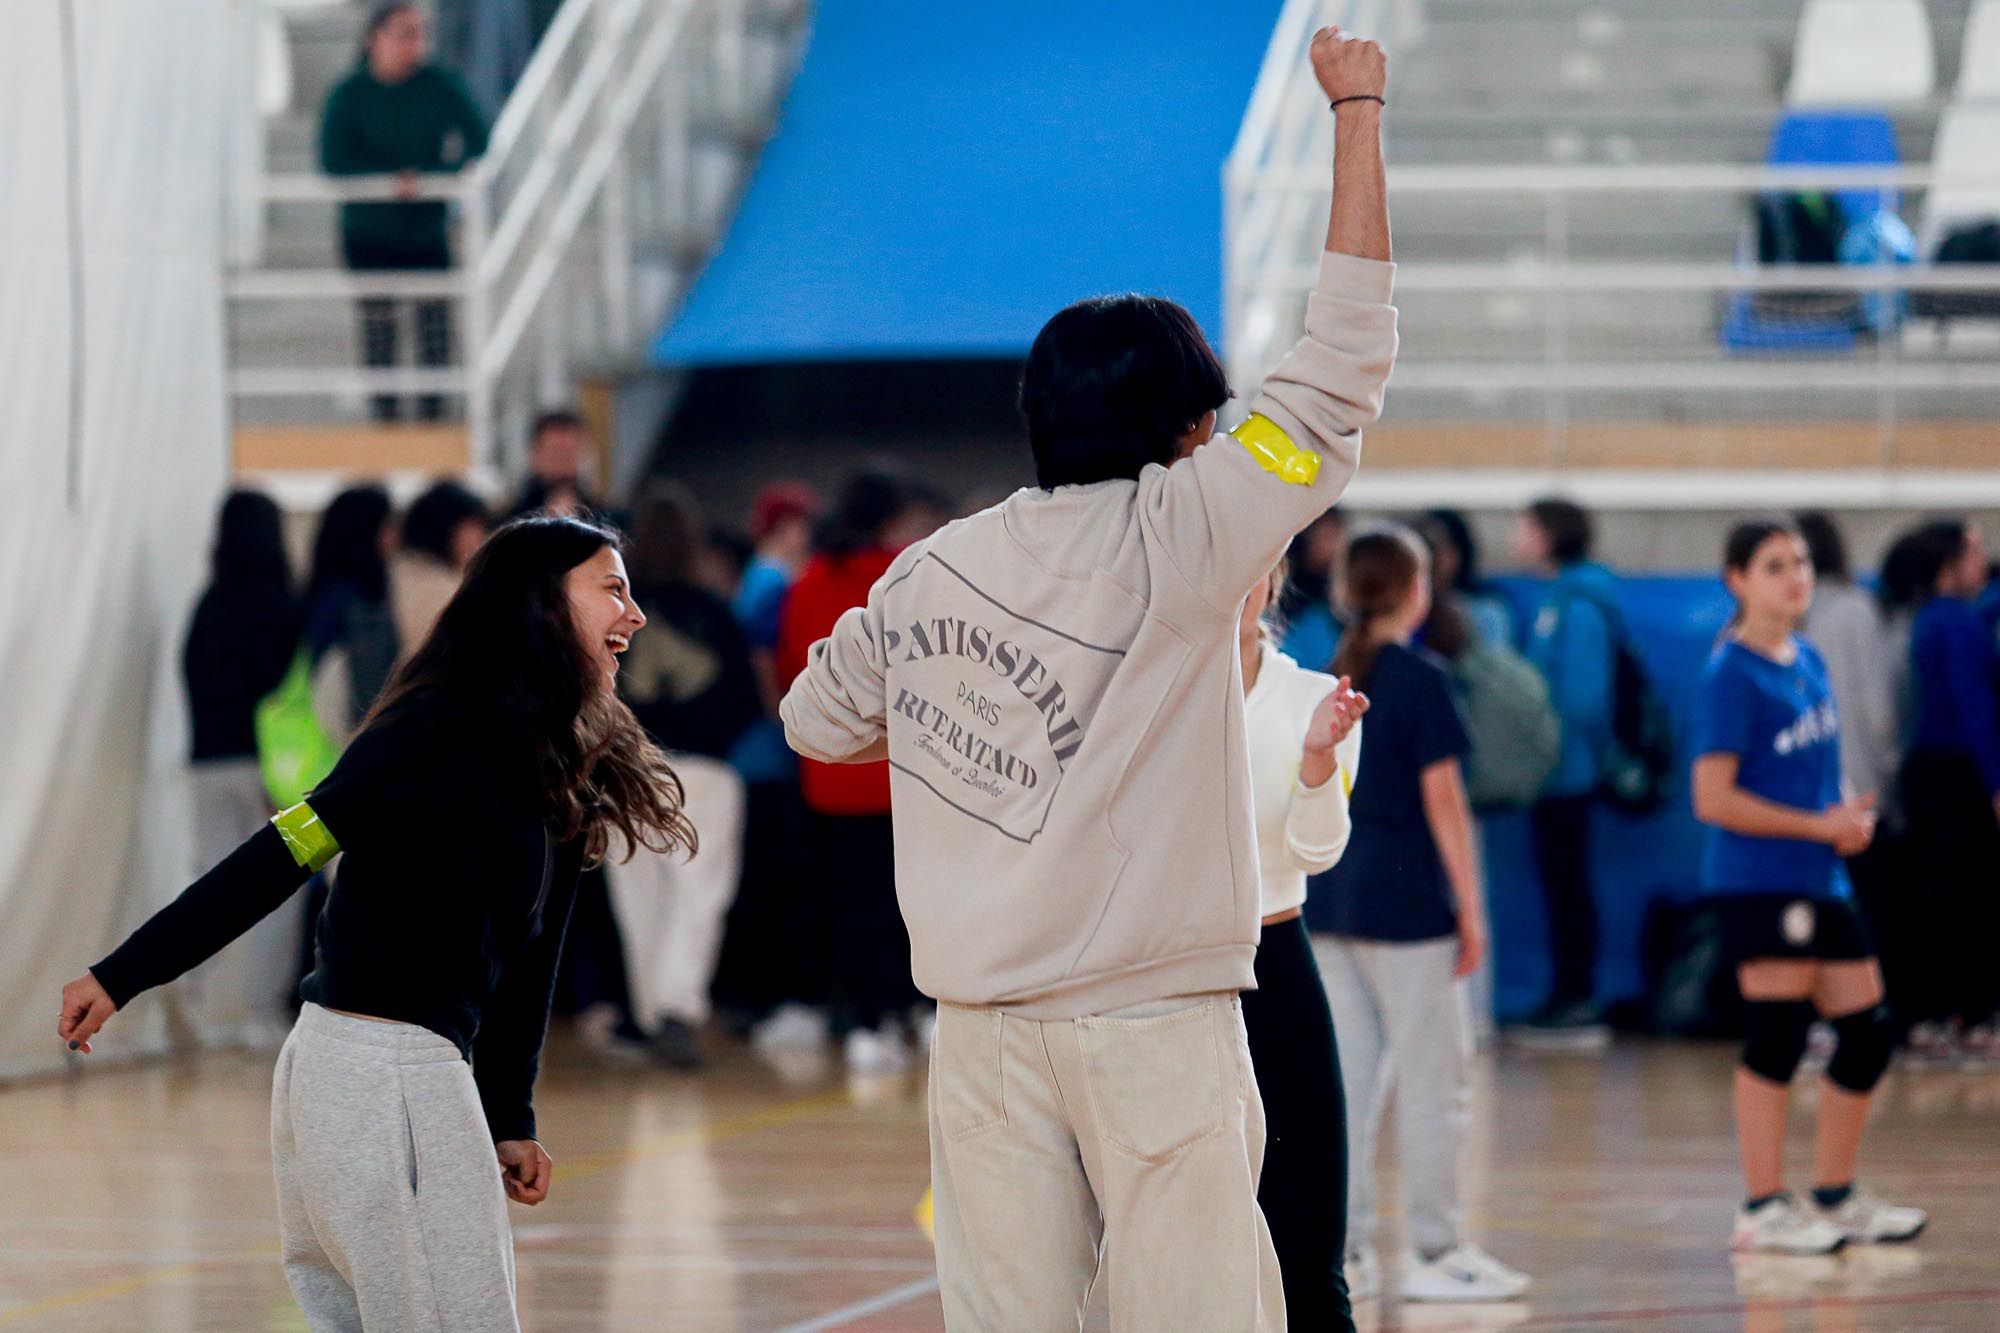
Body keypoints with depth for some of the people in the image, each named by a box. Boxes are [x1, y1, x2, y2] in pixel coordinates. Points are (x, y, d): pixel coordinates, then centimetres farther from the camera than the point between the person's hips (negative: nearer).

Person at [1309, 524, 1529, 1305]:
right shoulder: (1419, 678, -10)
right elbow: (1442, 798, -11)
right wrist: (1471, 907, -8)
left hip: (1332, 899, 6)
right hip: (1405, 903, -6)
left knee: (1347, 1079, 8)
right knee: (1432, 1077, 0)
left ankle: (1343, 1249, 7)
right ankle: (1436, 1253, 2)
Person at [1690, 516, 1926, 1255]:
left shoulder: (1808, 662, 12)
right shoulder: (1733, 675, -12)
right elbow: (1714, 799, -16)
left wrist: (1850, 814, 2)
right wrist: (1820, 825, -15)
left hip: (1821, 880, 8)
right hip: (1758, 881, -8)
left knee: (1867, 1033, 10)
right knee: (1776, 1038, -8)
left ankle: (1835, 1195, 23)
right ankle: (1764, 1210, -1)